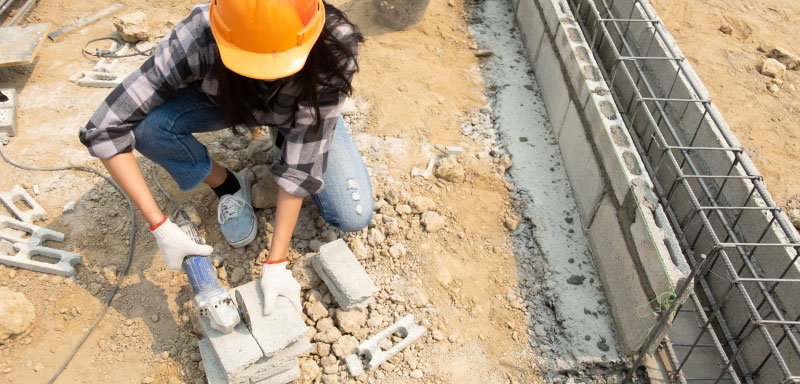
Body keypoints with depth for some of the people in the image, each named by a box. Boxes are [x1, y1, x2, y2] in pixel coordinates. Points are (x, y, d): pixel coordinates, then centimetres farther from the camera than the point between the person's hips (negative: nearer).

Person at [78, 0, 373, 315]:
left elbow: (303, 162, -34)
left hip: (305, 110, 0)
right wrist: (160, 227, -35)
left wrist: (275, 264, -34)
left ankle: (284, 143, 13)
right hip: (225, 98, 0)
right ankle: (230, 188, 0)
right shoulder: (199, 38, -38)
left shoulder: (332, 52, -38)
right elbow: (104, 129, -33)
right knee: (148, 125, -31)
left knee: (353, 217, -15)